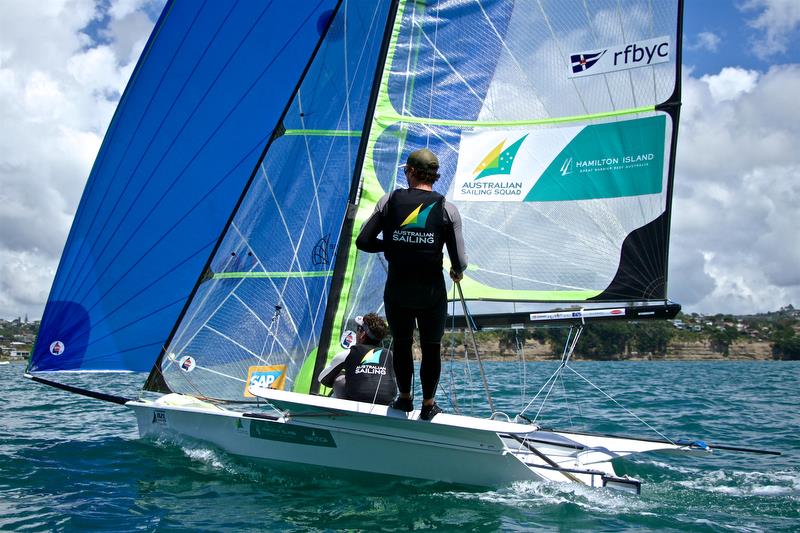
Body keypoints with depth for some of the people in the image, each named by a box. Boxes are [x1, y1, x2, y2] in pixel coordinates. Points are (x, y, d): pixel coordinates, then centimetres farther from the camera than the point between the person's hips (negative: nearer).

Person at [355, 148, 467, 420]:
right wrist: (457, 271, 14)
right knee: (431, 348, 16)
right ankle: (428, 405, 29)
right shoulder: (447, 209, -6)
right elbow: (459, 261, -9)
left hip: (397, 291, 1)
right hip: (432, 293, -1)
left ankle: (404, 398, 37)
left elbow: (363, 241, -4)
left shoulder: (390, 200, -4)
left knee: (401, 344, 21)